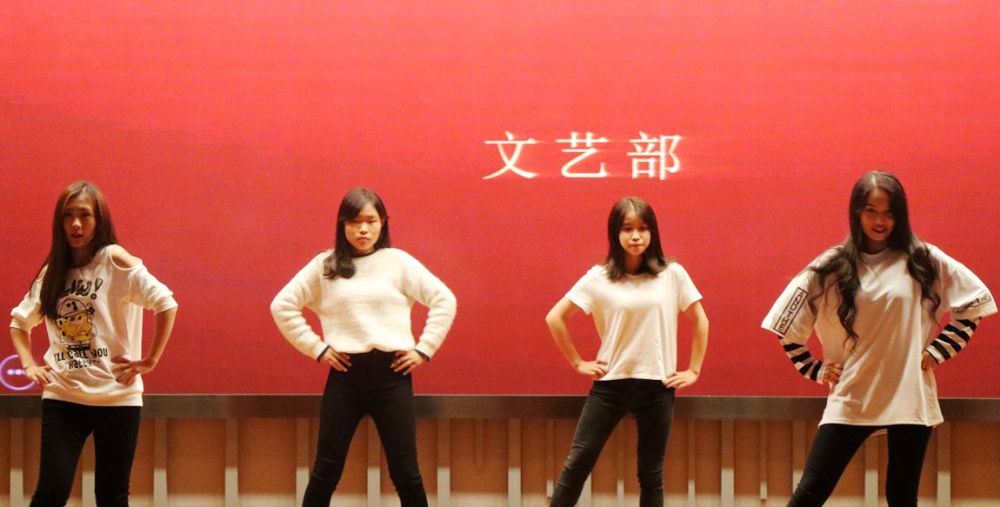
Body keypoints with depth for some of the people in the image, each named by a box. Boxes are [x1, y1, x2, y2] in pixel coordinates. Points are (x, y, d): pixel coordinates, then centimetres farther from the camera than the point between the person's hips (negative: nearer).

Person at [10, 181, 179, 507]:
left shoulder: (114, 260, -6)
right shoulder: (52, 271, 9)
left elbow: (166, 303, -13)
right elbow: (19, 321, 23)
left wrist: (150, 361, -12)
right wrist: (28, 364, 8)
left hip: (116, 397, -3)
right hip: (62, 398, 3)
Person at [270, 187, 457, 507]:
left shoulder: (398, 262, 3)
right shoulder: (324, 266, 4)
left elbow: (444, 300, 3)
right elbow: (282, 305, 6)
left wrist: (424, 349, -2)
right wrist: (316, 348, 1)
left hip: (392, 374, 0)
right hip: (345, 375, 0)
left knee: (405, 472, 4)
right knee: (326, 472, 5)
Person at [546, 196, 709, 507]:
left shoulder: (672, 275, -1)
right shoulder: (599, 278, -3)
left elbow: (700, 321, 9)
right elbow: (554, 318, 2)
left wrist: (694, 370, 5)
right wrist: (578, 363, 2)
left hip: (657, 386, 1)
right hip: (610, 383, 0)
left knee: (651, 472, 8)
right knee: (578, 461, -2)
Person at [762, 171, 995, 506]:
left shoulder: (923, 260, 2)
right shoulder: (832, 267, 2)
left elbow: (976, 301, 7)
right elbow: (788, 325, 7)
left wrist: (937, 351, 1)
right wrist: (816, 370, 2)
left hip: (909, 399, 0)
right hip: (851, 400, 0)